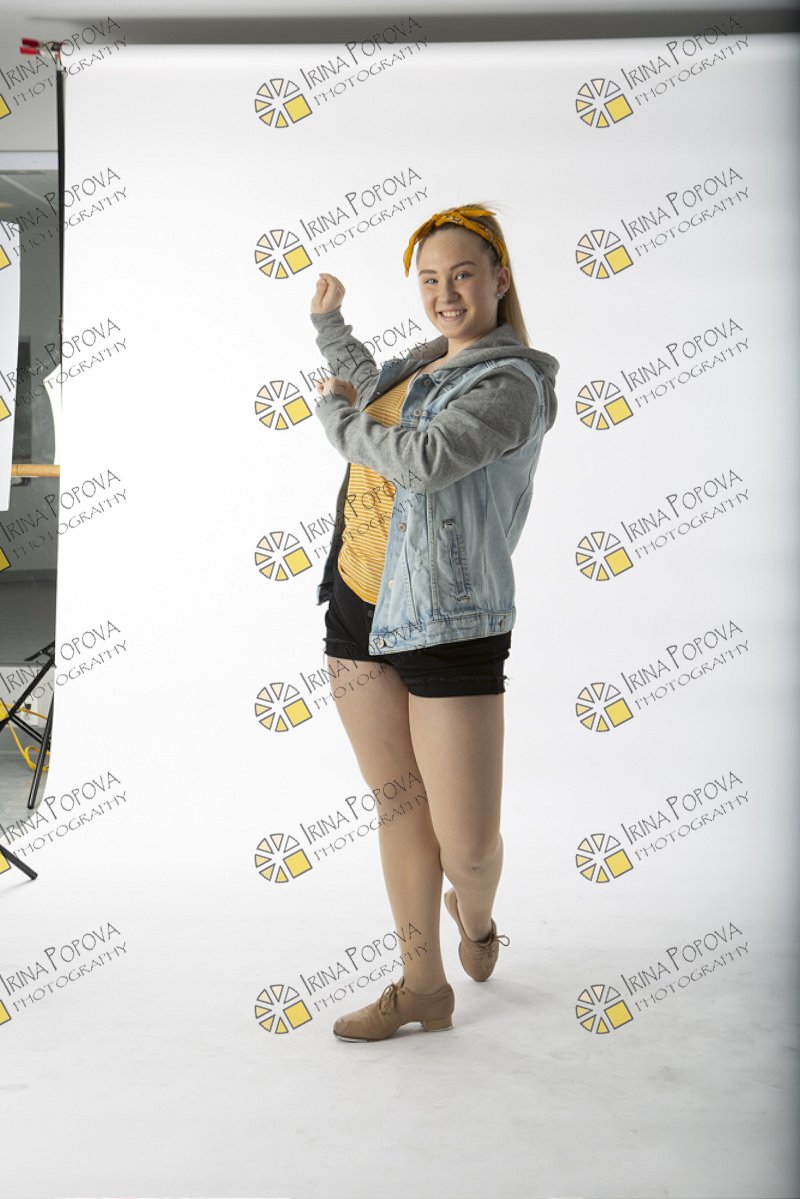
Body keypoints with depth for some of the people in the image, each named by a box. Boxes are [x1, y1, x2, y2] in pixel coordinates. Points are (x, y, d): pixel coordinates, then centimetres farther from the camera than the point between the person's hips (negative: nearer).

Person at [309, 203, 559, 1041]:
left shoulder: (511, 382, -11)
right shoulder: (427, 361, 14)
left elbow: (424, 459, -26)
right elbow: (375, 395, 36)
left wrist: (334, 417, -9)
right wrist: (328, 325, 42)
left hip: (449, 625, -7)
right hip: (360, 606, 7)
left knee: (468, 842, -3)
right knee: (398, 806, 12)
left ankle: (477, 917, 34)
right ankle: (423, 986, 26)